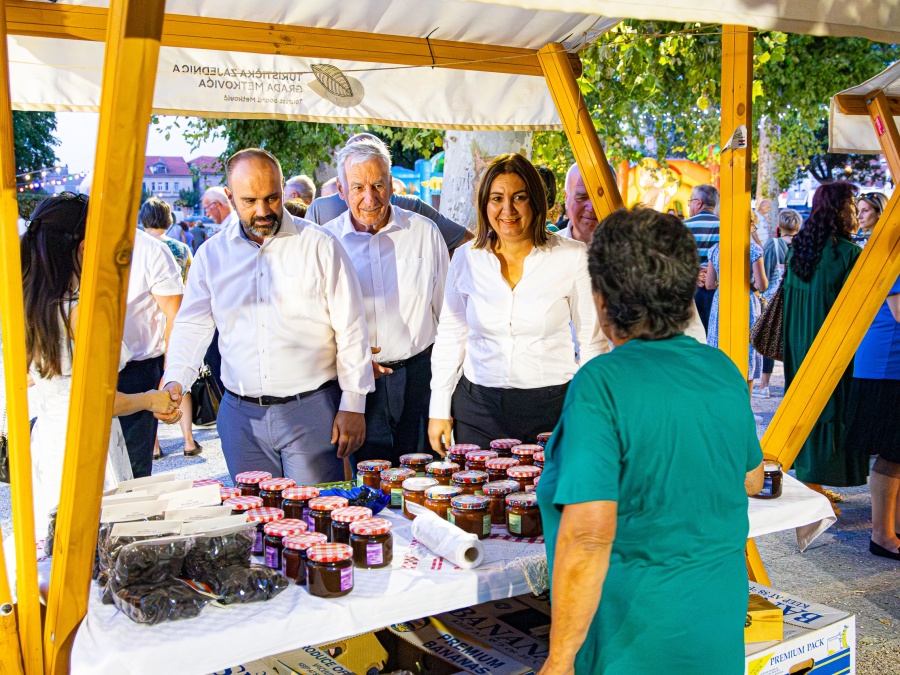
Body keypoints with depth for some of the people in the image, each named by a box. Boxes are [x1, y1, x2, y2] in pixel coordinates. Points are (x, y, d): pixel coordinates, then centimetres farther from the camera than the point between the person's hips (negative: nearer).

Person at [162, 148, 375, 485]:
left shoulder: (320, 246, -2)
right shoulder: (211, 254, 7)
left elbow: (351, 331, -1)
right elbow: (192, 326, 10)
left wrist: (353, 406, -4)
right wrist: (175, 381, -8)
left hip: (312, 409, -3)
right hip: (240, 415, 3)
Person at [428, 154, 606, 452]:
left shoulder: (573, 257, -5)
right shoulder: (466, 259, 2)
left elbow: (592, 340, 1)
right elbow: (450, 337, 10)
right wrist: (439, 410, 8)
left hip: (552, 405, -2)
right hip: (477, 406, 2)